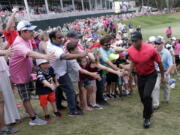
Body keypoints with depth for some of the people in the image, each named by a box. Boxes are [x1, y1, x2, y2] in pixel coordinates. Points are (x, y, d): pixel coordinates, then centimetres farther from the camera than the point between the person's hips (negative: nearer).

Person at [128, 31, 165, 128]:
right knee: (142, 97, 11)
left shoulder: (151, 49, -26)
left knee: (147, 95, -20)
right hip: (140, 76, 4)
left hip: (151, 75, -4)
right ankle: (149, 111, 40)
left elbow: (159, 62, -11)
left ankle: (147, 118, -1)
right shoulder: (130, 50, -13)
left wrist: (162, 77, -3)